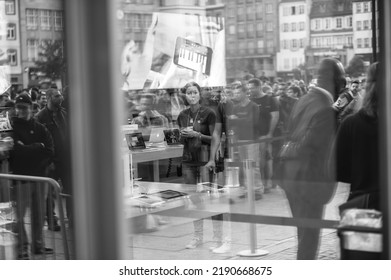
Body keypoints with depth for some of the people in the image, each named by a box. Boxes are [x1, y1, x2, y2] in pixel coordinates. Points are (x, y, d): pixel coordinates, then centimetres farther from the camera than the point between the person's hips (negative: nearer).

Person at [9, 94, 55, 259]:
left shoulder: (40, 128, 11)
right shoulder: (11, 127, 0)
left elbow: (50, 152, 2)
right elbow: (14, 150, -14)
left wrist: (27, 149, -11)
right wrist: (37, 147, -10)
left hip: (39, 177, 4)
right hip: (20, 178, -4)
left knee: (39, 214, 10)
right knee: (18, 215, -7)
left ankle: (38, 244, 22)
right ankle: (22, 248, -1)